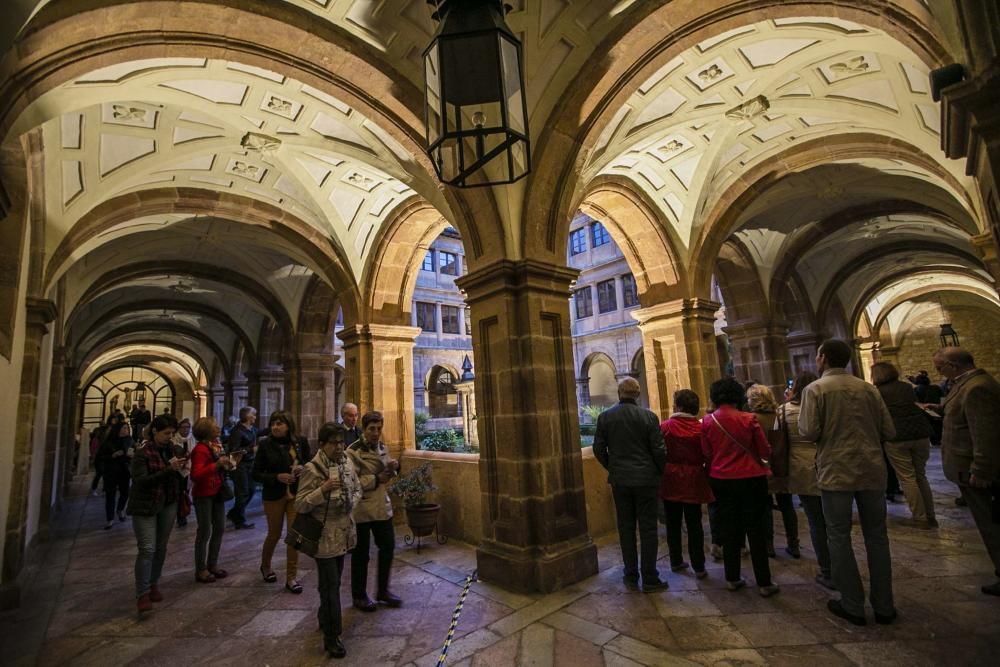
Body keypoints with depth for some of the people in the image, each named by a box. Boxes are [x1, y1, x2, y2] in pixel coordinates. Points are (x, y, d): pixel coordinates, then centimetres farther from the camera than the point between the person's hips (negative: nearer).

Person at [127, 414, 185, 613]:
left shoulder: (170, 449, 4)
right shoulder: (142, 452, -13)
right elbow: (140, 480, -19)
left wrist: (178, 468, -7)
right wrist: (168, 470, -27)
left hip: (168, 504, 5)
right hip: (145, 506, -5)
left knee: (161, 547, 12)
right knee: (147, 549, -8)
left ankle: (153, 585, 27)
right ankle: (142, 594, 1)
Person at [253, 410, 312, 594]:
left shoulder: (300, 442, -5)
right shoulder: (265, 444, -9)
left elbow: (309, 463, 7)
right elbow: (256, 474, -6)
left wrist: (303, 468, -15)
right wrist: (277, 477, -21)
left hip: (296, 494, 1)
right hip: (274, 495, -1)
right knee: (274, 534, 15)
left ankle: (291, 577, 17)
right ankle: (265, 566, 44)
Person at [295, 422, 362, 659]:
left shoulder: (347, 462, 0)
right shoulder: (312, 469, -18)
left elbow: (357, 489, 12)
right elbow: (300, 505, -18)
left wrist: (351, 503, -6)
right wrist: (323, 490, -30)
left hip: (344, 532, 6)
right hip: (324, 535, -6)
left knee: (332, 582, 23)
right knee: (330, 586, 4)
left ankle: (325, 619, 44)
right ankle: (332, 636, 20)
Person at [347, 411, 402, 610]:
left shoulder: (382, 447, 5)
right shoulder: (353, 452, -16)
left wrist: (393, 467, -4)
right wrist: (376, 479, -22)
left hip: (382, 506, 6)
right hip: (361, 509, -6)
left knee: (388, 547, 13)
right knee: (361, 553, 9)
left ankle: (383, 591, 32)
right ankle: (359, 596, 30)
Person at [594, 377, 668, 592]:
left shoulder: (605, 417, -4)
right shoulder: (648, 416, -9)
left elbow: (598, 449, 0)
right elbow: (658, 450, -8)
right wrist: (660, 471, 9)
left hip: (619, 480, 2)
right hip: (646, 479, -2)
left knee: (626, 528, 12)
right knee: (648, 529, 8)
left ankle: (631, 577, 21)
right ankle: (649, 579, 16)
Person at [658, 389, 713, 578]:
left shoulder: (665, 427, -11)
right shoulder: (700, 428, -11)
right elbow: (706, 455, -5)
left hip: (670, 480, 0)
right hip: (693, 481, 0)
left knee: (673, 523, 14)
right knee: (694, 524, 9)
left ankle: (676, 561, 26)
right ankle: (699, 567, 15)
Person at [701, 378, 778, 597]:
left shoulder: (707, 421, -6)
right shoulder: (749, 419, -13)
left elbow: (706, 453, 0)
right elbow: (765, 451, -4)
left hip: (721, 480, 2)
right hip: (750, 479, -2)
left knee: (729, 530, 13)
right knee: (756, 531, 9)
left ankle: (732, 579, 22)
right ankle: (764, 583, 16)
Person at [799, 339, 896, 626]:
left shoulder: (815, 389, -10)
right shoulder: (868, 388, 2)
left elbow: (809, 432, -16)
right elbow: (889, 432, 3)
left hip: (836, 472, -4)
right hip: (872, 471, 4)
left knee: (839, 537, 9)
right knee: (876, 537, 16)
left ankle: (853, 606, 16)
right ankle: (884, 606, 25)